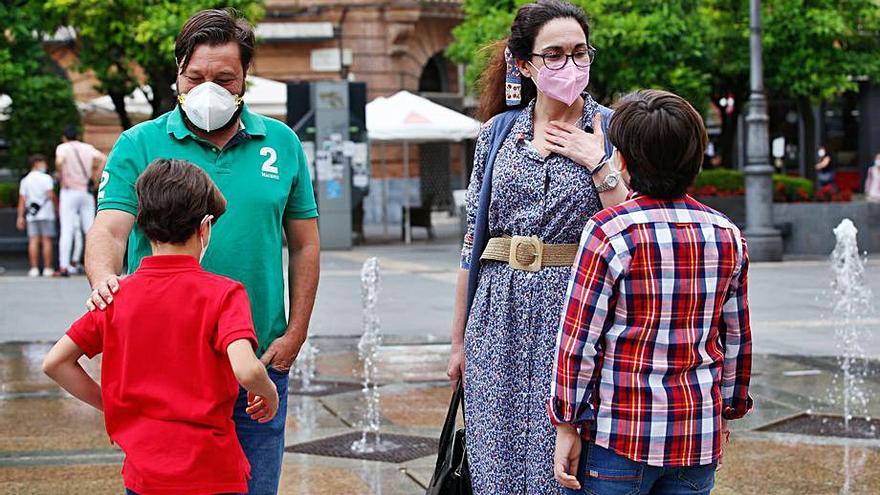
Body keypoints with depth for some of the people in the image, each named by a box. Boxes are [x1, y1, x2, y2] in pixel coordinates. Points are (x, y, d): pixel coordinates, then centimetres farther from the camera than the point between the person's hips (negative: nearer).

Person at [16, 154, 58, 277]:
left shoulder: (25, 180, 13)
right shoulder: (46, 178, -2)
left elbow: (22, 199, 9)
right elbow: (51, 195, -12)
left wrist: (20, 217, 9)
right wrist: (57, 207, 0)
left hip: (31, 215, 4)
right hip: (46, 214, -4)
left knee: (33, 241, 1)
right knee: (47, 241, -2)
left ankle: (34, 268, -4)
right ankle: (47, 269, -3)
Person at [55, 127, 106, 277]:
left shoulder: (63, 147, -2)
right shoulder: (88, 147, 11)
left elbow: (59, 161, -22)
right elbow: (103, 159, 0)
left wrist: (61, 178, -10)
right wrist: (95, 178, 4)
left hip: (69, 191, -3)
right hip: (87, 192, 3)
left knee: (66, 231, -4)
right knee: (90, 229, 8)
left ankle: (64, 266, -8)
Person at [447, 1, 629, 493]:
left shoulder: (611, 131, 1)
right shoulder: (498, 133, 8)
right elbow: (473, 240, 11)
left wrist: (597, 165, -12)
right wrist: (459, 340, 11)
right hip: (500, 323, 2)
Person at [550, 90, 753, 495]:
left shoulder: (609, 233, -12)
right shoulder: (727, 235, 3)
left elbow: (578, 341, -11)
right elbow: (737, 339, 11)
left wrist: (566, 424, -3)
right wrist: (727, 412, 23)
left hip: (619, 434, -5)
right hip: (700, 438, 5)